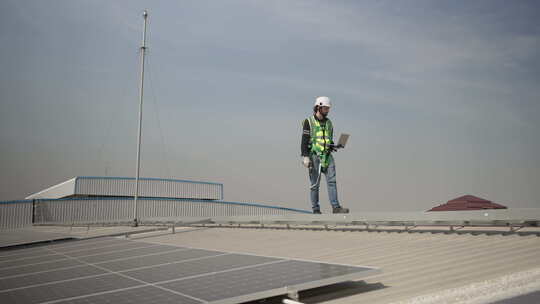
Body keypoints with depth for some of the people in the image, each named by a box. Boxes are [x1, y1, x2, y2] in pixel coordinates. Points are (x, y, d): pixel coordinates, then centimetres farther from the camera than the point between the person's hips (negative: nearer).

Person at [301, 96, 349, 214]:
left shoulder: (328, 123, 16)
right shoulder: (309, 122, -2)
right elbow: (304, 140, -7)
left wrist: (333, 146, 3)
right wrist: (305, 157, -15)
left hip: (327, 156, 5)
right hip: (314, 156, -5)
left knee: (332, 181, -6)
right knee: (315, 184, 1)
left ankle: (336, 207, -7)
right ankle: (316, 210, 8)